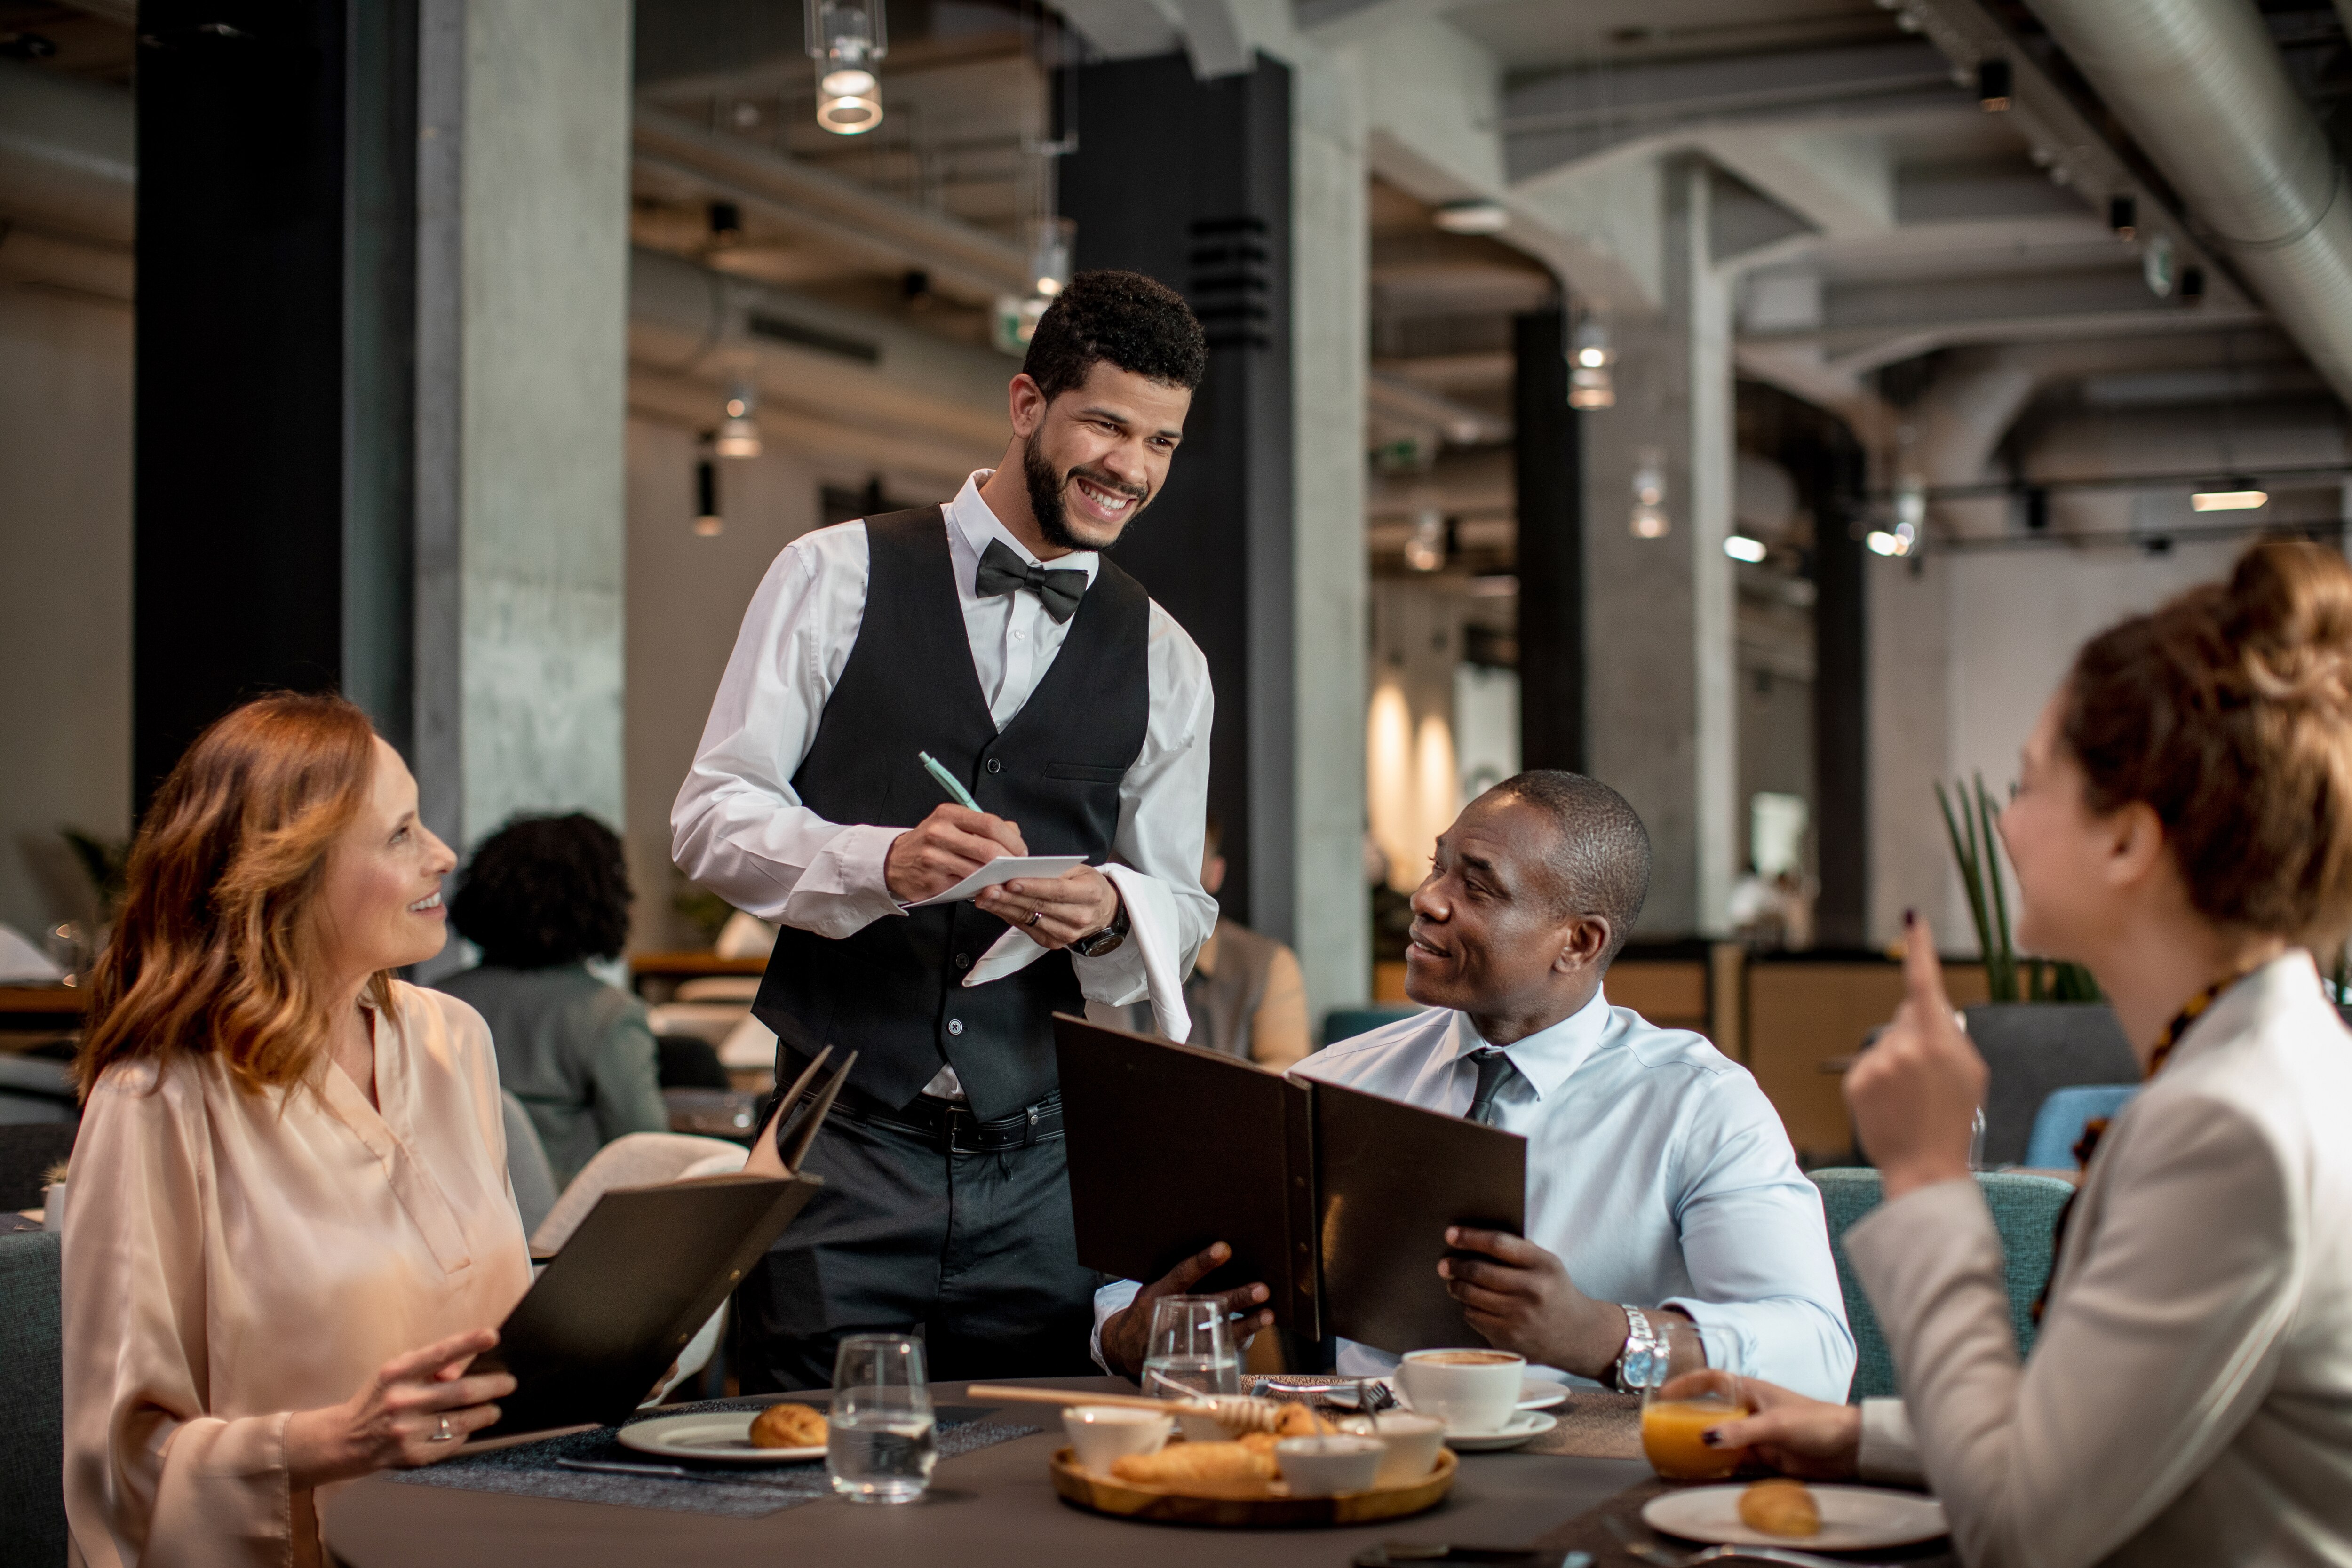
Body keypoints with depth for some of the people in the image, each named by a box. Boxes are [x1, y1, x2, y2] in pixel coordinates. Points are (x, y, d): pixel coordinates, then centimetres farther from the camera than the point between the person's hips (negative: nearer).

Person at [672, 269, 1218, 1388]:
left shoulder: (1163, 662, 11)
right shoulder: (835, 577, 3)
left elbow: (1180, 904, 15)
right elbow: (710, 820, 0)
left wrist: (1108, 910, -10)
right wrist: (886, 862, -19)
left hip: (1044, 1168, 2)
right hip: (843, 1146, -2)